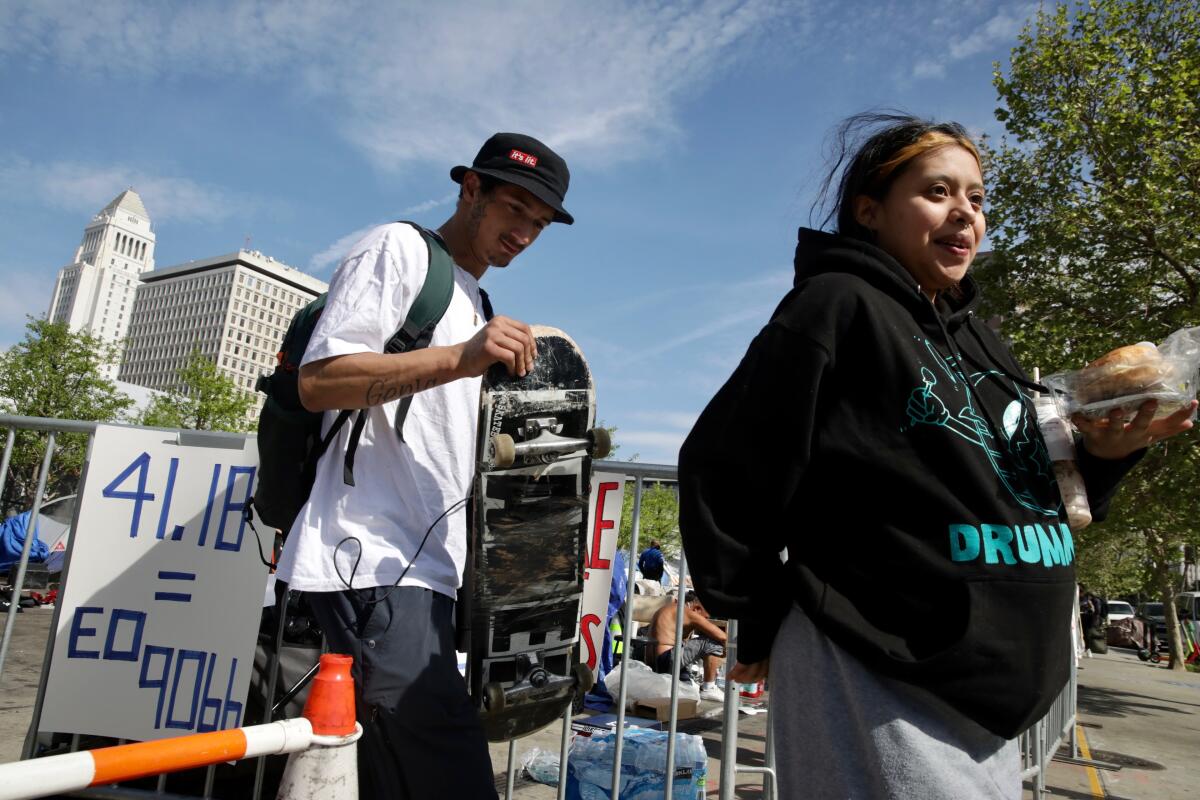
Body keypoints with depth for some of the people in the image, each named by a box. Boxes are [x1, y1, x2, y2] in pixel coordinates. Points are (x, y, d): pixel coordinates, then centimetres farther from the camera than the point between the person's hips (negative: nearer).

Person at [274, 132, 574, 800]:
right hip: (372, 558, -9)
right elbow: (318, 382, -12)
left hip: (427, 568, 9)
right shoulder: (399, 249, 1)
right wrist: (460, 359, -22)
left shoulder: (475, 303, 28)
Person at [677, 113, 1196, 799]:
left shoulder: (977, 337, 11)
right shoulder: (839, 307, -12)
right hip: (879, 692, -8)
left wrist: (1102, 454, -3)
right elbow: (722, 471, -16)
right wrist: (765, 625, -7)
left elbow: (1025, 496, 17)